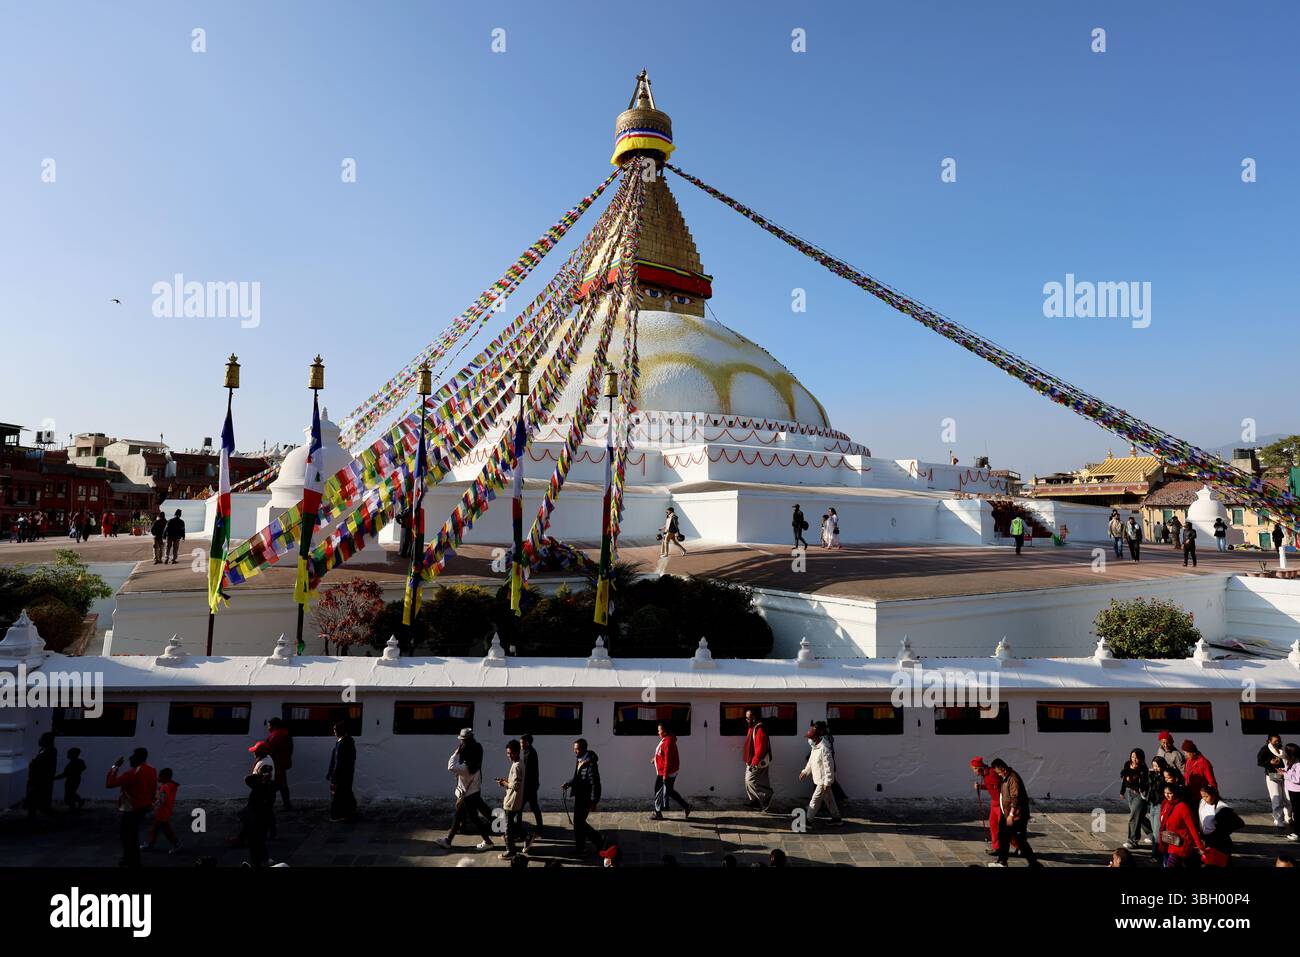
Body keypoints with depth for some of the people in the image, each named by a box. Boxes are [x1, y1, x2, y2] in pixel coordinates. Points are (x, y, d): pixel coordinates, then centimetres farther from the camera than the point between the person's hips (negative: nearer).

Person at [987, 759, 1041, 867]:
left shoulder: (1013, 779, -21)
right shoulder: (1005, 778, 10)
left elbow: (1015, 798, -25)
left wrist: (1011, 814, -24)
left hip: (1016, 816, -10)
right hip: (1007, 815, 10)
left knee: (1021, 840, -4)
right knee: (1003, 837, 14)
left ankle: (1034, 863, 9)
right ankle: (1002, 861, 24)